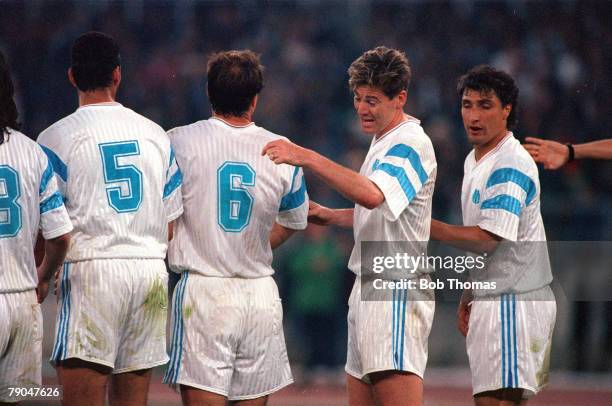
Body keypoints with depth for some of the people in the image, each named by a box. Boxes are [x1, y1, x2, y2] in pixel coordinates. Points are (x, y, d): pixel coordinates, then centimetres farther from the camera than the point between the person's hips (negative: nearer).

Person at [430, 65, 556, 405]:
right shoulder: (474, 161, 17)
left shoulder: (511, 166, -15)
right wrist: (469, 295, 22)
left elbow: (487, 238, -21)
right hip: (490, 300, 10)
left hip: (513, 301, -10)